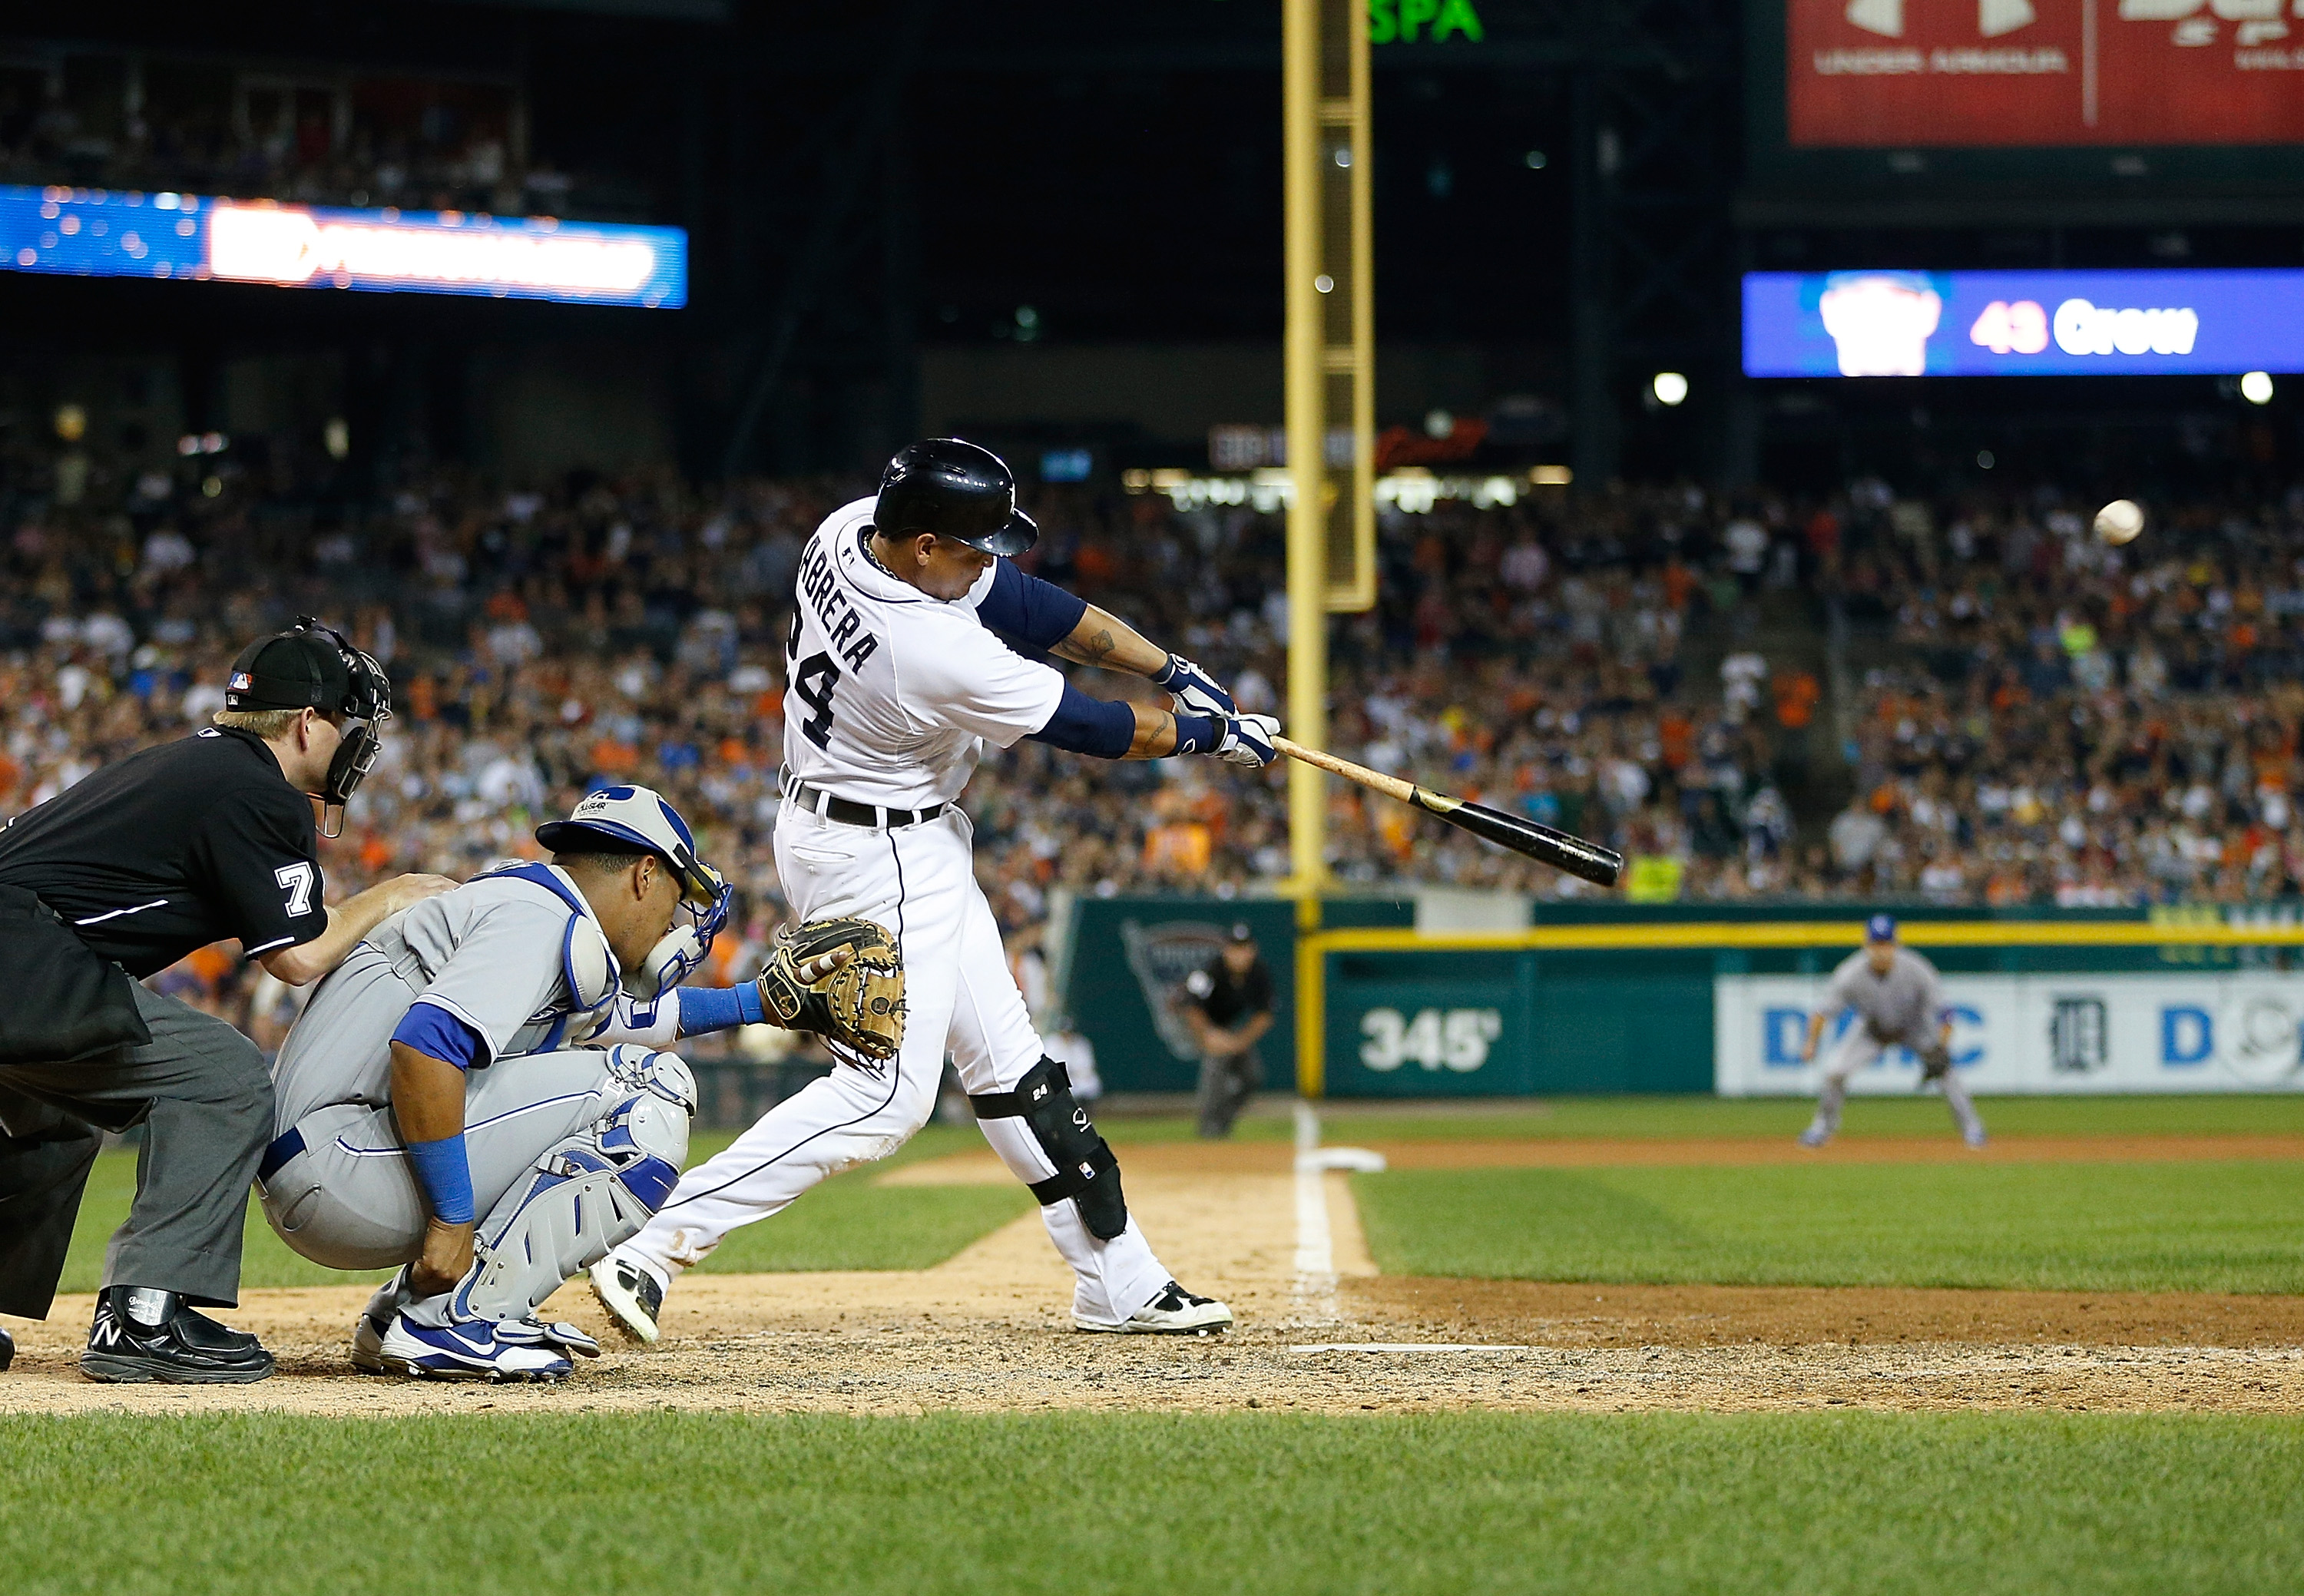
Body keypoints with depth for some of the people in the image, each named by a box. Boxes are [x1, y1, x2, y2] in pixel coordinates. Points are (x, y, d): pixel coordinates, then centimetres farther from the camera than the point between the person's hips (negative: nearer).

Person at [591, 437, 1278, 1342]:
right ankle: (655, 1251, -17)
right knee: (888, 1093, -13)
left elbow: (1026, 602, 2)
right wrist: (1211, 734, 0)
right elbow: (1088, 730, -17)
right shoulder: (937, 655, -33)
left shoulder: (847, 532, -8)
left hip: (912, 850, 10)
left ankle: (1120, 1284, 21)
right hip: (879, 862, -10)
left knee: (1008, 1063, 14)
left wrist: (1172, 670, 3)